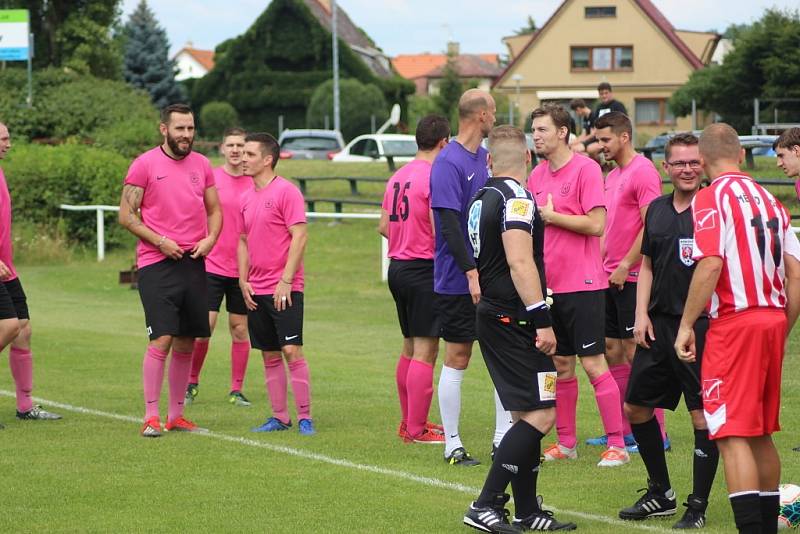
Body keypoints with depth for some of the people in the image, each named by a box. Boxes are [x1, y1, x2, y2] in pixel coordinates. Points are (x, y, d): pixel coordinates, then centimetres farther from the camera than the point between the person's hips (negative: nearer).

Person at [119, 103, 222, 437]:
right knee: (161, 340, -13)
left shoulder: (201, 165, 12)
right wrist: (160, 241, -14)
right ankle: (151, 417, -8)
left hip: (194, 263, 5)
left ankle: (176, 415, 16)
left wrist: (210, 239, -1)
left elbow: (214, 210, 19)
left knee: (186, 343, 7)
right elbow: (126, 215, -4)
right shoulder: (145, 165, -4)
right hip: (157, 265, -5)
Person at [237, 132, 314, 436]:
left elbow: (299, 237, -13)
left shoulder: (286, 192, -9)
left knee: (292, 351, -10)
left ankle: (305, 417, -5)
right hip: (256, 291, 7)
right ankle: (280, 417, 13)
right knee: (270, 356, 8)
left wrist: (286, 280, -17)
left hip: (284, 290, -7)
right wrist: (243, 280, 8)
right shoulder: (246, 198, 13)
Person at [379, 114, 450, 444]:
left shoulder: (398, 177, 11)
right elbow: (440, 230, -20)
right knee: (425, 352, -5)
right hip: (424, 270, -9)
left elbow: (384, 226, 15)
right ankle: (417, 429, -4)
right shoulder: (435, 176, -15)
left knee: (410, 348, 17)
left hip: (398, 266, 9)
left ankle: (408, 422, 24)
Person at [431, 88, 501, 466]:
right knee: (457, 359, 0)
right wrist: (471, 273, -24)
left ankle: (503, 437, 13)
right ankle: (452, 445, 8)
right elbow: (449, 223, -20)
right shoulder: (449, 162, -14)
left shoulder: (485, 157, 12)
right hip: (458, 281, -7)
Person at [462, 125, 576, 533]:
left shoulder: (482, 198, 16)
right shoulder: (516, 198, -14)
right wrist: (542, 320, -25)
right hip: (514, 320, -10)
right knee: (540, 415, -11)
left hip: (492, 315, 10)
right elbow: (520, 262, -23)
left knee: (525, 415, 14)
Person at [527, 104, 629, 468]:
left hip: (582, 284, -7)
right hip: (549, 284, 7)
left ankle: (617, 446, -2)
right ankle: (566, 443, 17)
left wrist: (551, 216, -12)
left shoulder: (586, 169, -9)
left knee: (593, 363, -7)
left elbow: (596, 224, -16)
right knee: (561, 364, 10)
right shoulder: (537, 175, 12)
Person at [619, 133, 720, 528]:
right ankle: (660, 495, 27)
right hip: (659, 325, 7)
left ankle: (698, 506, 6)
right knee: (636, 406, 12)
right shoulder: (657, 210, 11)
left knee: (704, 416, -4)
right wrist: (641, 314, 7)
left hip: (701, 327, -7)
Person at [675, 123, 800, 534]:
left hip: (734, 322, -7)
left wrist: (687, 324, -12)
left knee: (731, 435, -9)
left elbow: (710, 264, -18)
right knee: (760, 434, 17)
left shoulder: (711, 198, -6)